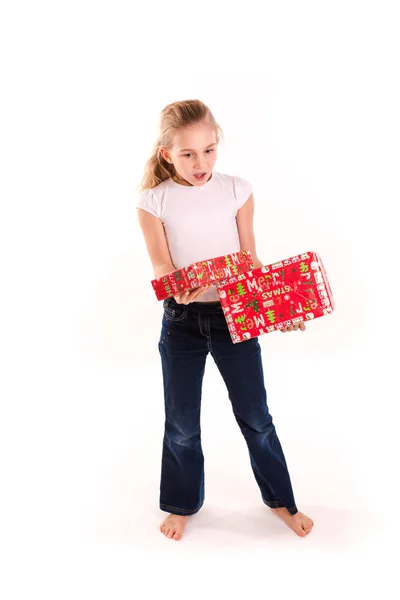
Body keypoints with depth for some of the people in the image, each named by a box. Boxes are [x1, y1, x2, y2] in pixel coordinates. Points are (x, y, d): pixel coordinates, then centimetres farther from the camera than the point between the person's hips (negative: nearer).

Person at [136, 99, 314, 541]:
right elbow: (162, 268, -10)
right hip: (181, 320, 0)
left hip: (234, 315, 1)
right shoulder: (153, 201, -5)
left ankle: (281, 500, 32)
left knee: (255, 416, 10)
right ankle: (183, 503, 36)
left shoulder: (237, 190, -2)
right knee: (181, 424, 12)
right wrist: (183, 289, -32)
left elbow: (252, 261, 1)